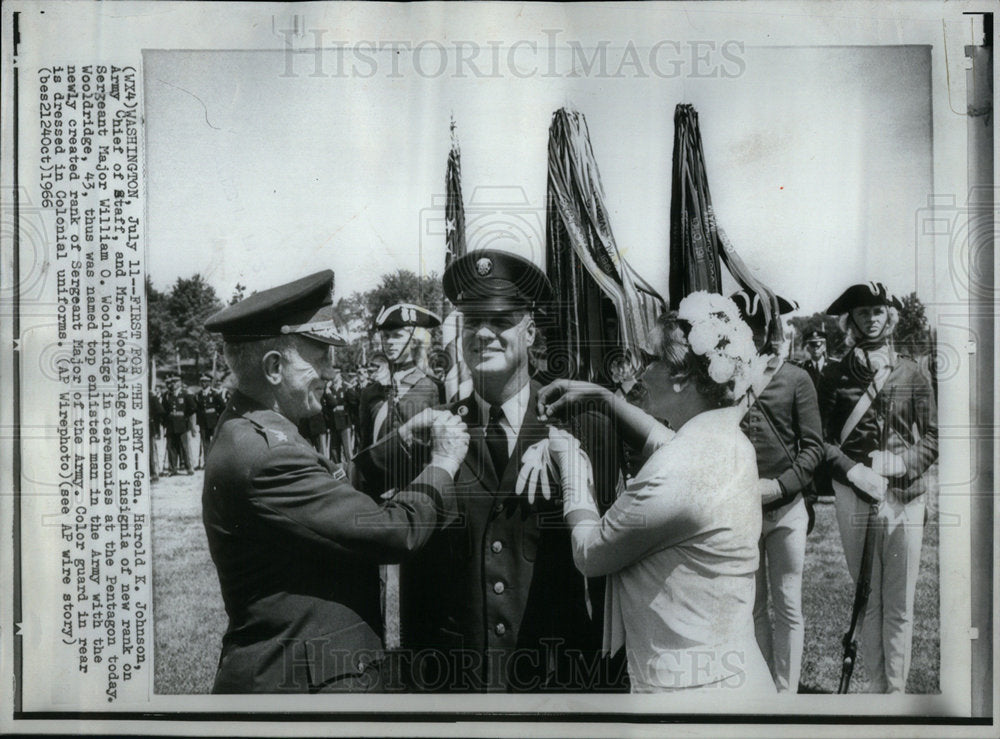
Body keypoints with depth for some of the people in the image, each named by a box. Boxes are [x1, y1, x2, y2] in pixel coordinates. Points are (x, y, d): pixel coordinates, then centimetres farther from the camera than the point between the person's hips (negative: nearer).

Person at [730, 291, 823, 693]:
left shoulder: (795, 379, -2)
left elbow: (813, 446, -3)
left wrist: (778, 485, -14)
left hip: (786, 508, -2)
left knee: (788, 608, 6)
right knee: (753, 607, 13)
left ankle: (786, 693, 17)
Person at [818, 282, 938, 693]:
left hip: (906, 496, 1)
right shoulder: (834, 376, 5)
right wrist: (854, 470, -13)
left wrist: (897, 463, -11)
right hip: (854, 495, 0)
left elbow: (932, 440, 7)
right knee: (867, 600, 8)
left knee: (900, 605, 6)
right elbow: (821, 440, 2)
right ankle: (877, 685, 20)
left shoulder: (912, 374, 7)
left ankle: (896, 687, 17)